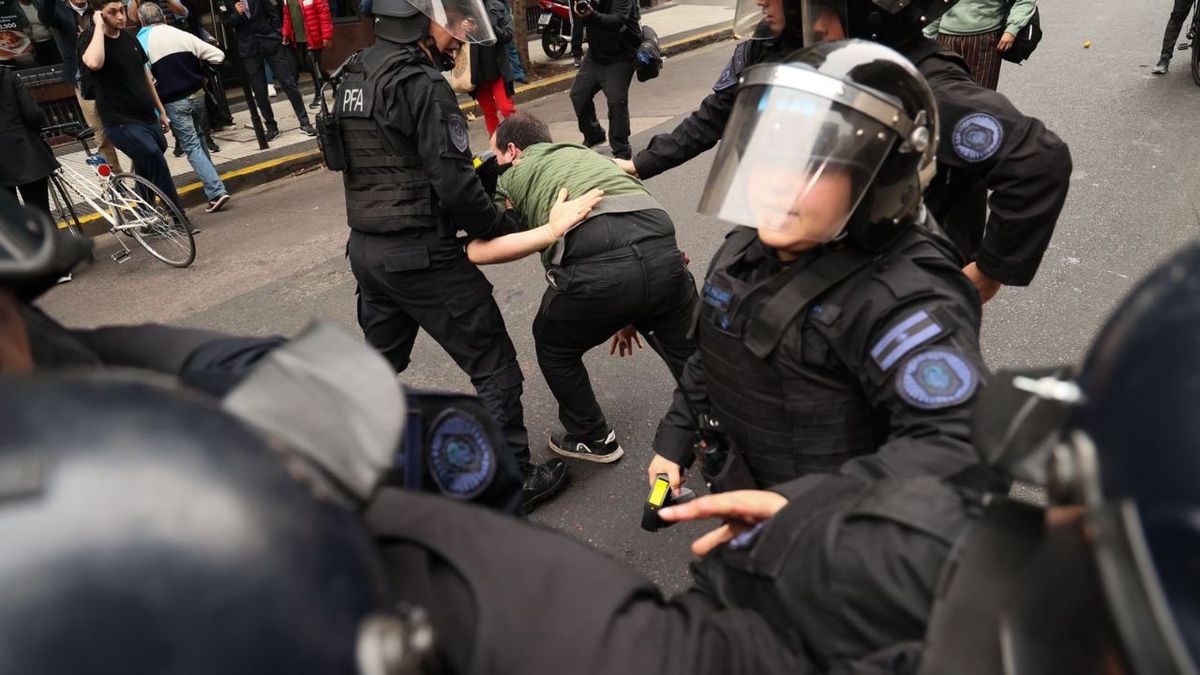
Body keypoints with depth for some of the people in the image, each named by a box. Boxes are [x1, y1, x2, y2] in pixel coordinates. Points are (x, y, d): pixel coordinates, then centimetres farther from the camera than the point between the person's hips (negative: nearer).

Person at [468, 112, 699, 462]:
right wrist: (632, 311, 44)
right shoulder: (591, 154, 37)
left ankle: (593, 438, 39)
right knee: (690, 357, 25)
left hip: (595, 266, -4)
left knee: (554, 348, 26)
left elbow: (477, 250, 3)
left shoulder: (512, 177, 22)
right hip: (663, 252, 4)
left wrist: (551, 231, 0)